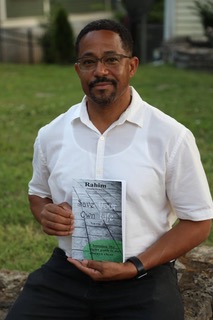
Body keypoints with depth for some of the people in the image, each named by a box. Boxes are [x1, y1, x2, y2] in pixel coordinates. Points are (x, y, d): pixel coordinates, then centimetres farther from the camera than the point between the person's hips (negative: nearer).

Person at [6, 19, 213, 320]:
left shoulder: (171, 136, -8)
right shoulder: (51, 134, 3)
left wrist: (134, 267, -14)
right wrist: (45, 213, -5)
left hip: (144, 276, -2)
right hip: (65, 271, 3)